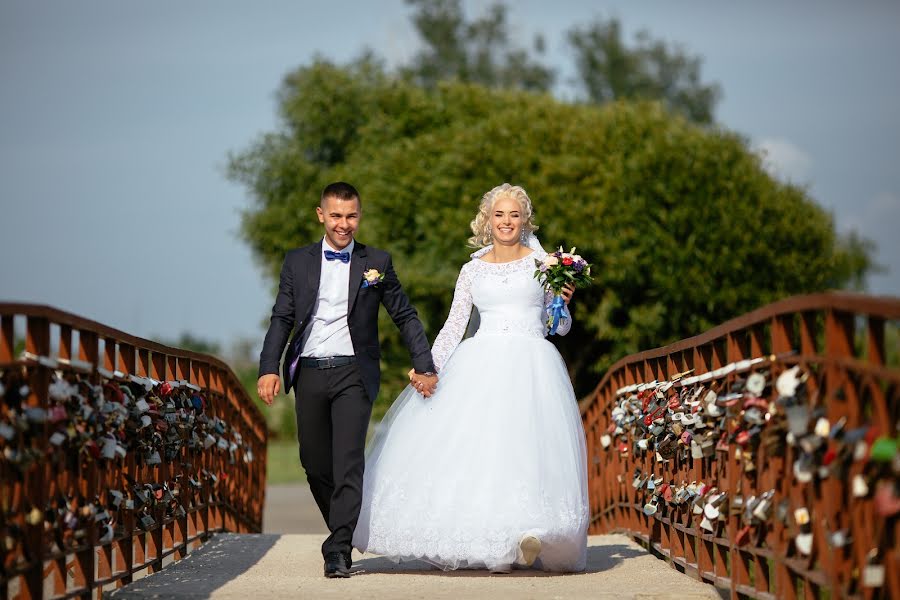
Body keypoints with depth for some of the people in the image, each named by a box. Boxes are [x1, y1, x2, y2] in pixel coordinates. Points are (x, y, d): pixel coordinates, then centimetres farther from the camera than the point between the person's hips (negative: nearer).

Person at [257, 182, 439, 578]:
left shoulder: (377, 262, 6)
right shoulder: (298, 262, 10)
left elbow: (405, 317, 10)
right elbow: (282, 319, 6)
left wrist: (424, 366, 5)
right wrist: (269, 368, -7)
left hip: (353, 372, -3)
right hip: (309, 374, 3)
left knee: (348, 463, -13)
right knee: (315, 463, 8)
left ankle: (338, 552, -15)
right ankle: (344, 531, 28)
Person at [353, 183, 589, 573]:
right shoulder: (473, 270, 14)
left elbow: (560, 327, 11)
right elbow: (454, 326, 11)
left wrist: (564, 301, -10)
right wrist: (426, 367, -1)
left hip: (531, 363, -2)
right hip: (482, 364, 2)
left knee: (527, 441, -18)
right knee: (475, 442, -10)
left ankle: (528, 535, -26)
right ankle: (490, 543, -5)